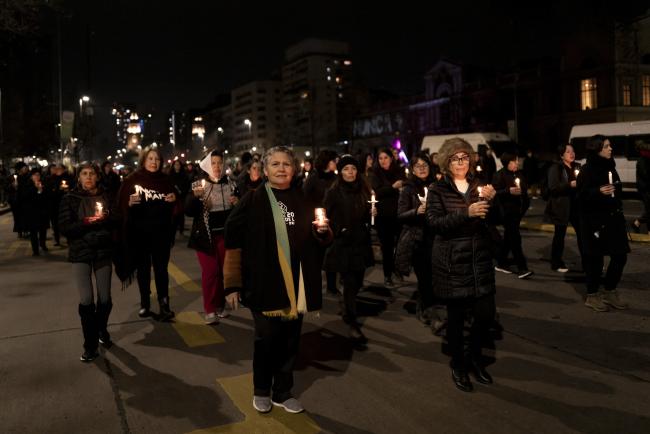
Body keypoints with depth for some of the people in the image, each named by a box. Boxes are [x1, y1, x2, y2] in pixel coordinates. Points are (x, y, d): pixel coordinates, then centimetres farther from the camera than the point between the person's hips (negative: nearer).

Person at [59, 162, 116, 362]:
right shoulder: (70, 199, -1)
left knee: (105, 299, 7)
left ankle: (101, 330, 35)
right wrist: (85, 222, -20)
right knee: (86, 300, -7)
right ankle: (90, 344, 7)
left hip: (103, 252, 2)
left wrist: (106, 218, -17)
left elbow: (116, 222, 2)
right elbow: (65, 228, -7)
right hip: (81, 253, -2)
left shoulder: (106, 197, 4)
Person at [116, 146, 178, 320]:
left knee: (161, 268, 0)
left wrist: (173, 200, -10)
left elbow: (173, 207, 11)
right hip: (139, 232, 0)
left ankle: (164, 304, 4)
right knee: (143, 268, 11)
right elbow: (121, 206, -5)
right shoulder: (132, 180, -1)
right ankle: (145, 303, 23)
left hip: (161, 232, 0)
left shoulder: (165, 180, 4)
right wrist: (130, 203, -25)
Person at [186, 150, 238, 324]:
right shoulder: (199, 184, -2)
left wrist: (237, 203, -9)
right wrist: (194, 196, -24)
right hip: (205, 235, -3)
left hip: (225, 233, 3)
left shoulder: (230, 184, 5)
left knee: (224, 270, 7)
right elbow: (189, 211, -8)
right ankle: (210, 310, 3)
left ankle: (220, 306, 21)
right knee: (210, 271, -5)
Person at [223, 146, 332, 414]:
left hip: (295, 284, 4)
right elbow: (233, 242, -7)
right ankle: (261, 391, 27)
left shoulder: (303, 200, 9)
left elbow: (320, 241, 18)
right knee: (267, 338, 3)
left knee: (290, 340, 10)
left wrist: (323, 232, -6)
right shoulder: (253, 200, -4)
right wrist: (232, 284, -10)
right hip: (264, 283, -4)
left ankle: (282, 393, 29)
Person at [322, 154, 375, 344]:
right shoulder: (333, 192, -6)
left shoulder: (364, 191, 9)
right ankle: (352, 324, 1)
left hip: (361, 243, 5)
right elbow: (327, 218, -7)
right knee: (350, 283, -5)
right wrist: (339, 231, -18)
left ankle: (345, 307, 39)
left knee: (357, 282, 11)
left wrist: (372, 213, -3)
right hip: (343, 244, -5)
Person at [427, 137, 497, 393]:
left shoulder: (479, 185, 11)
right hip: (452, 261, -3)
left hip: (480, 258, 4)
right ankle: (458, 366, 25)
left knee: (486, 313, 2)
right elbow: (434, 223, -14)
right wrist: (466, 213, -24)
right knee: (456, 315, 4)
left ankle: (474, 356, 30)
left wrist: (492, 199, -13)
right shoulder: (438, 190, -1)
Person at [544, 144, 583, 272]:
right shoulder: (555, 168, -7)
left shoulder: (577, 166, 14)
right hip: (561, 207, -6)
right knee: (559, 234, 3)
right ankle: (557, 263, 13)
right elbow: (553, 187, -18)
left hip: (576, 206, 6)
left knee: (582, 233, 4)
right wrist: (570, 185, -25)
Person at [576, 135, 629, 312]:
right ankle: (592, 296, 13)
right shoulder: (587, 170, -10)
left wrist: (619, 213, 18)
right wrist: (599, 191, -31)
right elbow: (581, 195, -15)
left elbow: (617, 191, 21)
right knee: (595, 258, -1)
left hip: (613, 219, 7)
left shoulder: (610, 167, 13)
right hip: (594, 220, -7)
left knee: (620, 256, 7)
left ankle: (610, 292, 23)